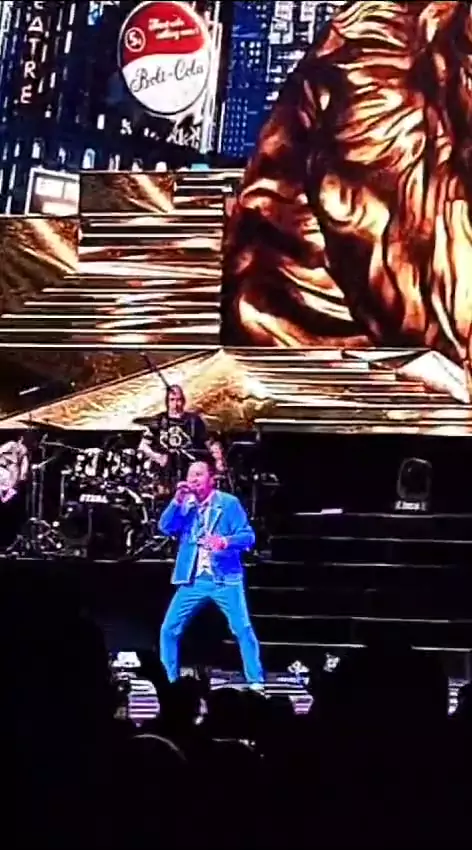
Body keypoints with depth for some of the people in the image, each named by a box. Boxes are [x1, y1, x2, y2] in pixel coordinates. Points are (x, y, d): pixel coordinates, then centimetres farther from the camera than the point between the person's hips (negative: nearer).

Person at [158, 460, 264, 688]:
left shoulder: (229, 502, -2)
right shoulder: (185, 505, 10)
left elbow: (249, 536, -7)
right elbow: (165, 528, -1)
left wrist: (226, 541, -26)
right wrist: (177, 500, -11)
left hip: (225, 578, -4)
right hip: (192, 580, 4)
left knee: (242, 629, -10)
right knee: (169, 629, 0)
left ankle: (255, 681, 0)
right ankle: (170, 680, 13)